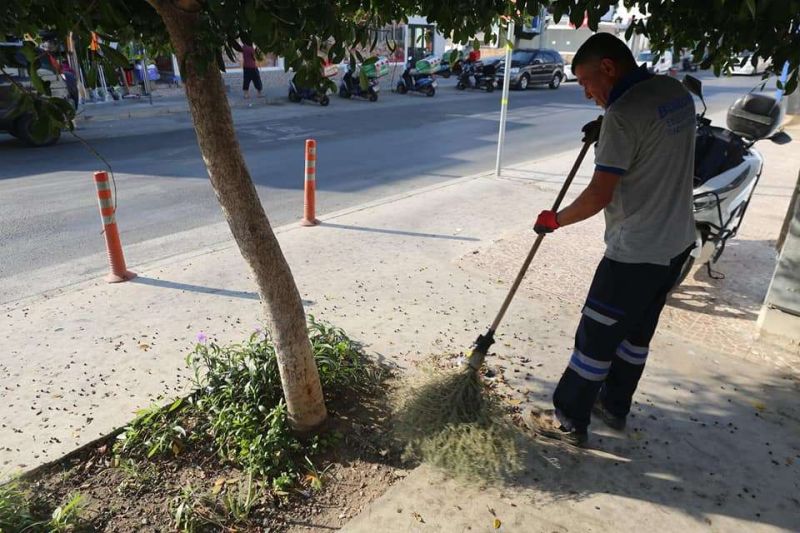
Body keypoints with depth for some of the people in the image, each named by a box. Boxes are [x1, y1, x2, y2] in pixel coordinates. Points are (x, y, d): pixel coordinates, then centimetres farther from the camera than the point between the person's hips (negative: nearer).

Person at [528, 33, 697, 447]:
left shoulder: (623, 115, -22)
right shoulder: (676, 92, 6)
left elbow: (599, 195, -22)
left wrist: (555, 220, -7)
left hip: (635, 252, -9)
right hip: (676, 242, 9)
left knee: (596, 337, 3)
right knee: (637, 332, 20)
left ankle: (570, 421, 17)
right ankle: (614, 406, 36)